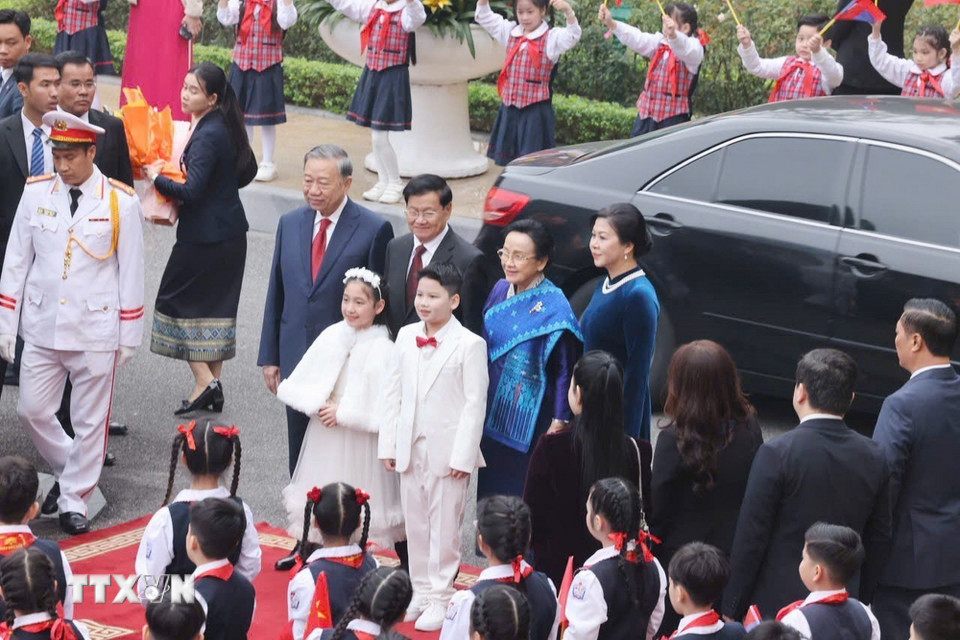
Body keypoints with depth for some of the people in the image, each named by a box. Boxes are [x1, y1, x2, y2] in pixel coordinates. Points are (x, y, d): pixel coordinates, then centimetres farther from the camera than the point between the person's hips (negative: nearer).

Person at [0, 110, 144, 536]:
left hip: (96, 329, -3)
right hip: (42, 326, 3)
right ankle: (73, 471, 31)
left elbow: (131, 272, -2)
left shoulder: (121, 202, -7)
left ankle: (74, 499, 19)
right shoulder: (35, 193, 0)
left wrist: (129, 337, -1)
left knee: (91, 421, 4)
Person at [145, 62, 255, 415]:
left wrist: (156, 176, -12)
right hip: (231, 231, 9)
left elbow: (192, 191, -26)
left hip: (204, 234, -9)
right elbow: (246, 171, 20)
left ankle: (204, 382, -2)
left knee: (175, 300, 2)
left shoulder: (207, 135, -21)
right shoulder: (226, 126, 7)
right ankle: (213, 381, 20)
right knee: (216, 304, 14)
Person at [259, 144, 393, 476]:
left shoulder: (374, 230, -9)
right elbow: (276, 294, 12)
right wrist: (269, 357, 10)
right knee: (300, 453, 13)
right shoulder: (290, 223, 7)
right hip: (296, 358, 5)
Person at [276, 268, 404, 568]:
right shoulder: (332, 336, 0)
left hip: (359, 437, -5)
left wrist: (343, 413, -17)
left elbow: (383, 408, -19)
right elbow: (299, 383, 2)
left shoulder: (382, 350, -15)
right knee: (319, 487, 18)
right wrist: (319, 405, -13)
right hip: (324, 433, 5)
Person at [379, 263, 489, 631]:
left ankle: (440, 598, 11)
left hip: (448, 449, -5)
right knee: (415, 522, 12)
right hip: (411, 445, 5)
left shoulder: (469, 344, -9)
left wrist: (463, 455, -12)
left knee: (444, 525, 2)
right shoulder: (406, 337, 6)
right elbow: (394, 393, 10)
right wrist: (388, 444, 7)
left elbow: (475, 403, -9)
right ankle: (420, 591, 24)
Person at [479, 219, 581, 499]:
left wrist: (559, 423, -14)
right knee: (491, 487, 15)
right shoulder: (500, 290, 3)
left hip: (531, 419, -6)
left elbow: (564, 370, -14)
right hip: (493, 413, 7)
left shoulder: (554, 306, -17)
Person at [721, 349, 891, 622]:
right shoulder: (874, 457, 0)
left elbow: (751, 539, -12)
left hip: (776, 605, -5)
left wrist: (731, 609, -4)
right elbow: (879, 540, 7)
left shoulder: (776, 454, -15)